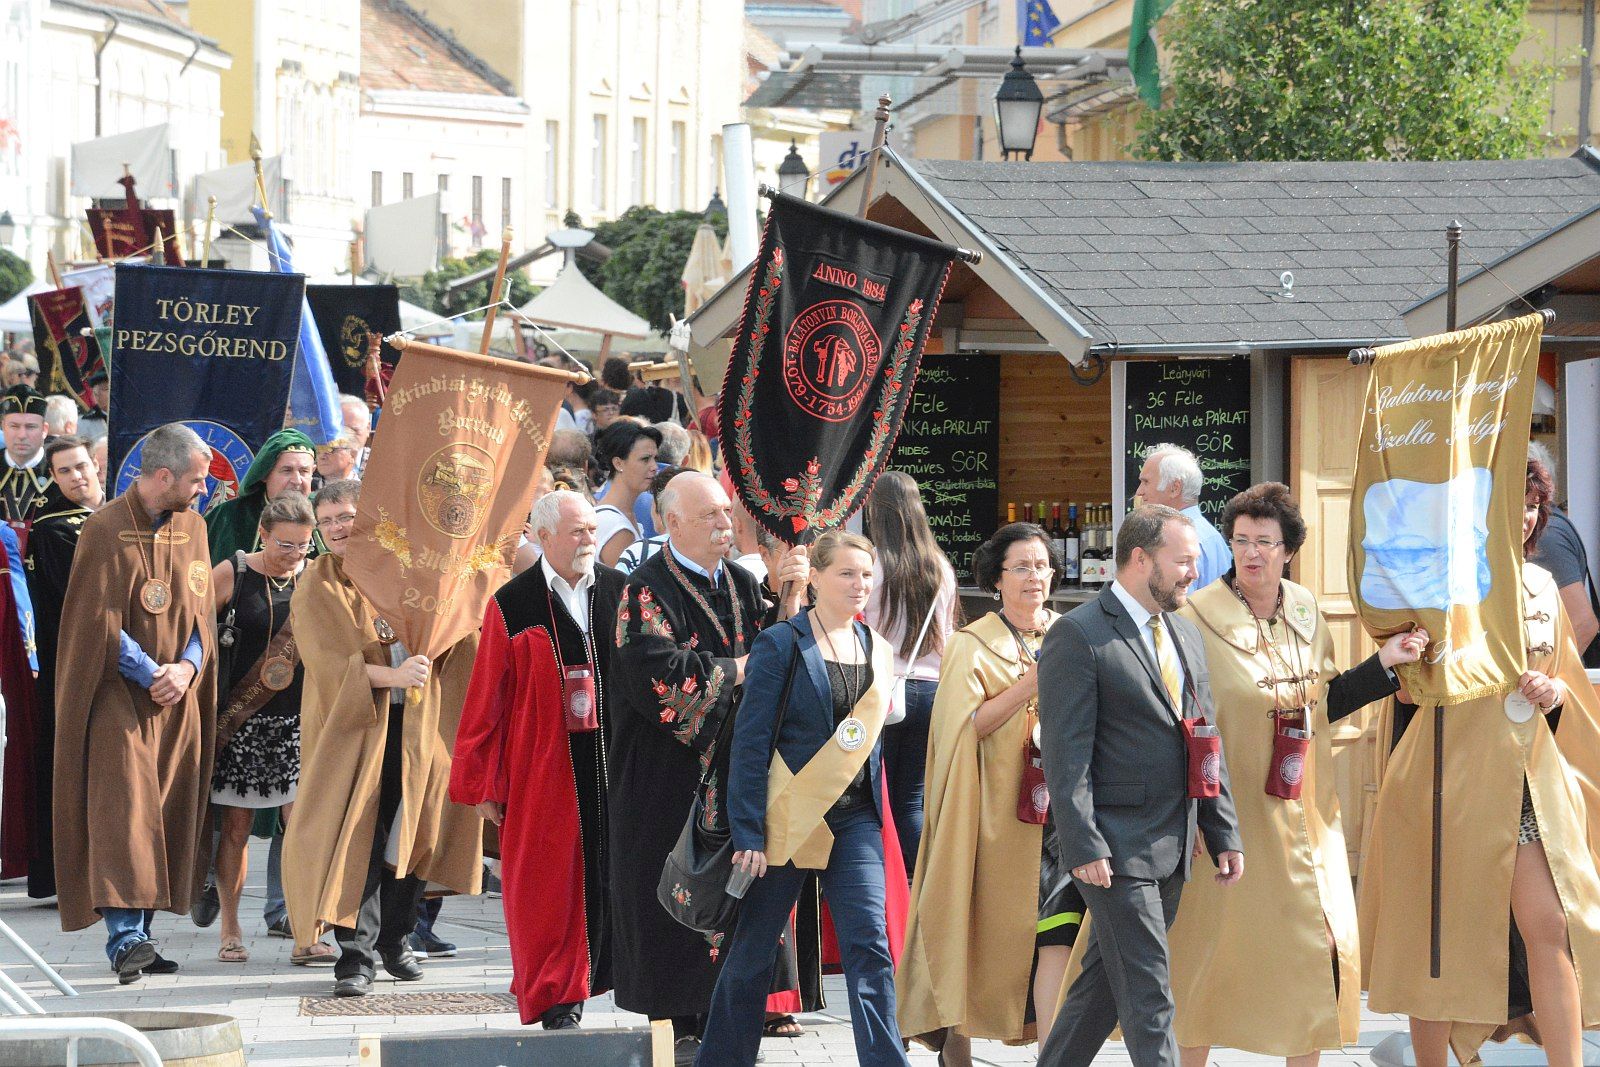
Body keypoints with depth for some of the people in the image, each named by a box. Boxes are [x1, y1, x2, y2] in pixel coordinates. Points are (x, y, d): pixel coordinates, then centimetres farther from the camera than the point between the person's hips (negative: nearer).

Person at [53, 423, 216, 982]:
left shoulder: (193, 526, 10)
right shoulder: (105, 529, -8)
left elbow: (202, 610, 10)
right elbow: (100, 621, -11)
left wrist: (187, 667, -7)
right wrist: (150, 675, -14)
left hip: (178, 698, 6)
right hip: (118, 691, -6)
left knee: (164, 813, 2)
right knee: (121, 802, -17)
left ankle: (137, 931, 7)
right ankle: (124, 934, -24)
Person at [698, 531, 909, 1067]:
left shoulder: (876, 651, 10)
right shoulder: (781, 644, -7)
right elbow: (750, 741, -10)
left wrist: (875, 813, 13)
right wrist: (748, 832, -15)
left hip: (854, 818, 4)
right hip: (787, 818, -4)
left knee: (869, 945, -8)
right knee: (755, 948, 5)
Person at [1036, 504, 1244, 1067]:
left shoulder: (1185, 635, 15)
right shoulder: (1078, 636, -10)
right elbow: (1065, 755, -14)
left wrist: (1223, 834, 13)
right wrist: (1084, 847, -20)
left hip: (1171, 850, 8)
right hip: (1116, 849, -8)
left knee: (1104, 985, 13)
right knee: (1148, 998, -8)